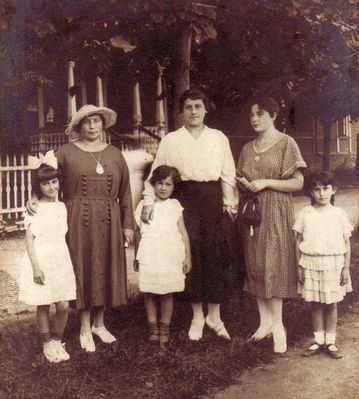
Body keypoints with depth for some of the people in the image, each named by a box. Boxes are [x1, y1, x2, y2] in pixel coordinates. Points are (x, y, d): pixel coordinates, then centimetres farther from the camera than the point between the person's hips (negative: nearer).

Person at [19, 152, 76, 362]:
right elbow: (30, 238, -10)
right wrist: (35, 266, -16)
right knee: (43, 306, 5)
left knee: (64, 306, 1)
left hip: (61, 260, 4)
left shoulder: (62, 207, 7)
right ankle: (47, 344, 22)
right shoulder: (35, 208, -7)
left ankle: (58, 341, 22)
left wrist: (66, 260, 12)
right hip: (41, 260, -4)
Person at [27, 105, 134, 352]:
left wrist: (128, 225, 7)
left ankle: (99, 324, 26)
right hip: (79, 221, -3)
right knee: (83, 270, 3)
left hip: (108, 221, 3)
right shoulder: (66, 153, 1)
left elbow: (125, 192, 9)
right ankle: (85, 329, 16)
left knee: (105, 270, 9)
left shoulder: (115, 154, 9)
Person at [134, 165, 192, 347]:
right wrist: (137, 257, 12)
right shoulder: (144, 205, 7)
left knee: (167, 293, 4)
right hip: (149, 256, 1)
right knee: (149, 293, 5)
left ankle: (165, 328, 17)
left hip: (170, 257, -1)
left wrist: (187, 256, 2)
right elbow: (140, 233, 11)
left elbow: (183, 233, 6)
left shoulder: (174, 206, 5)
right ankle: (153, 327, 18)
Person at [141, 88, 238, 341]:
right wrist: (149, 201, -10)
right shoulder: (170, 140, 6)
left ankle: (214, 315, 13)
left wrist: (230, 203, 3)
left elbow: (228, 173, 10)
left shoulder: (219, 138, 10)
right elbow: (156, 173, 2)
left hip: (213, 198, 1)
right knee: (192, 254, 0)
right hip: (185, 198, -1)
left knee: (214, 254, -1)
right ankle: (197, 316, 15)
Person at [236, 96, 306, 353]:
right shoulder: (247, 148, 14)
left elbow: (298, 183, -6)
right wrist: (243, 184, 0)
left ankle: (278, 325, 1)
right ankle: (265, 321, 12)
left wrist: (266, 182, -15)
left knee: (273, 264, -7)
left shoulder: (286, 143, -2)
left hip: (276, 212, -5)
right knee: (255, 265, 4)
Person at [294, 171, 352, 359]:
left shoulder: (339, 214, -2)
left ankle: (330, 342, 20)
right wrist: (299, 266, 0)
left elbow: (346, 243, 1)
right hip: (311, 264, 1)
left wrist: (346, 267, -1)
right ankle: (318, 341, 22)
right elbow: (299, 241, 3)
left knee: (331, 305, 8)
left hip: (333, 265, -1)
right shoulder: (305, 213, -1)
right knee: (315, 304, 9)